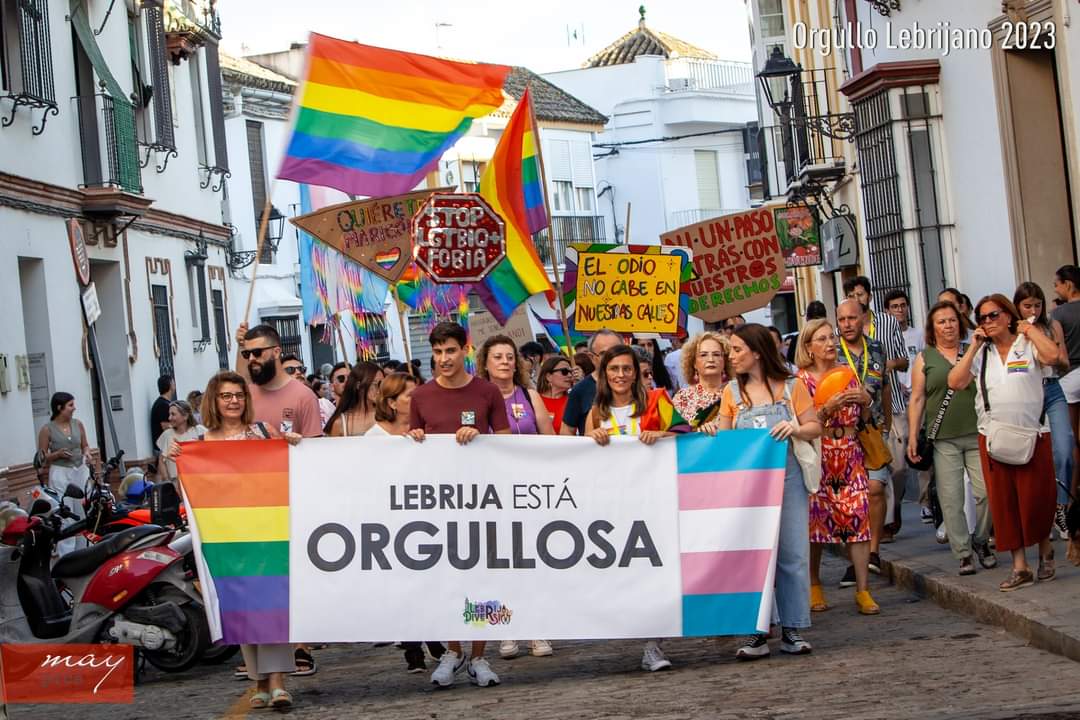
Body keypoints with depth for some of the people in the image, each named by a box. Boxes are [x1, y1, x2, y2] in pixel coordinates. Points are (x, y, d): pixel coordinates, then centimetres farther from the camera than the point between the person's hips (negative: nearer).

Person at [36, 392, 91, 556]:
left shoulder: (77, 424, 6)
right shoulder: (47, 429, -5)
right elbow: (41, 458, -2)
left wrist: (86, 453, -4)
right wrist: (57, 454, -18)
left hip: (81, 471, 4)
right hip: (61, 474, -4)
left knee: (85, 512, 4)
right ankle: (66, 555, -3)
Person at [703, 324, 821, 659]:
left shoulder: (791, 386, 2)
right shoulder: (733, 391, 8)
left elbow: (815, 428, 4)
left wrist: (795, 428, -15)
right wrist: (711, 431, -9)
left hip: (786, 478, -2)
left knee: (792, 553, -1)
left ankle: (792, 630, 7)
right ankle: (757, 633, 5)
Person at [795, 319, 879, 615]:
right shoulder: (802, 380, -1)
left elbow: (864, 418, 18)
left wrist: (866, 400, -2)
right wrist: (828, 407, -20)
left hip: (851, 456, 3)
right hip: (818, 457, -3)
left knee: (859, 516, -6)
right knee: (816, 519, -1)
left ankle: (863, 590, -5)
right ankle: (814, 586, 15)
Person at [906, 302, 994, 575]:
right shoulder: (925, 358, 8)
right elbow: (917, 399, 5)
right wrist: (912, 438, 0)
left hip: (977, 434, 1)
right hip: (943, 440, -1)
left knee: (986, 492, -6)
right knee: (951, 500, -4)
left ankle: (981, 541, 17)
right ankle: (963, 554, 5)